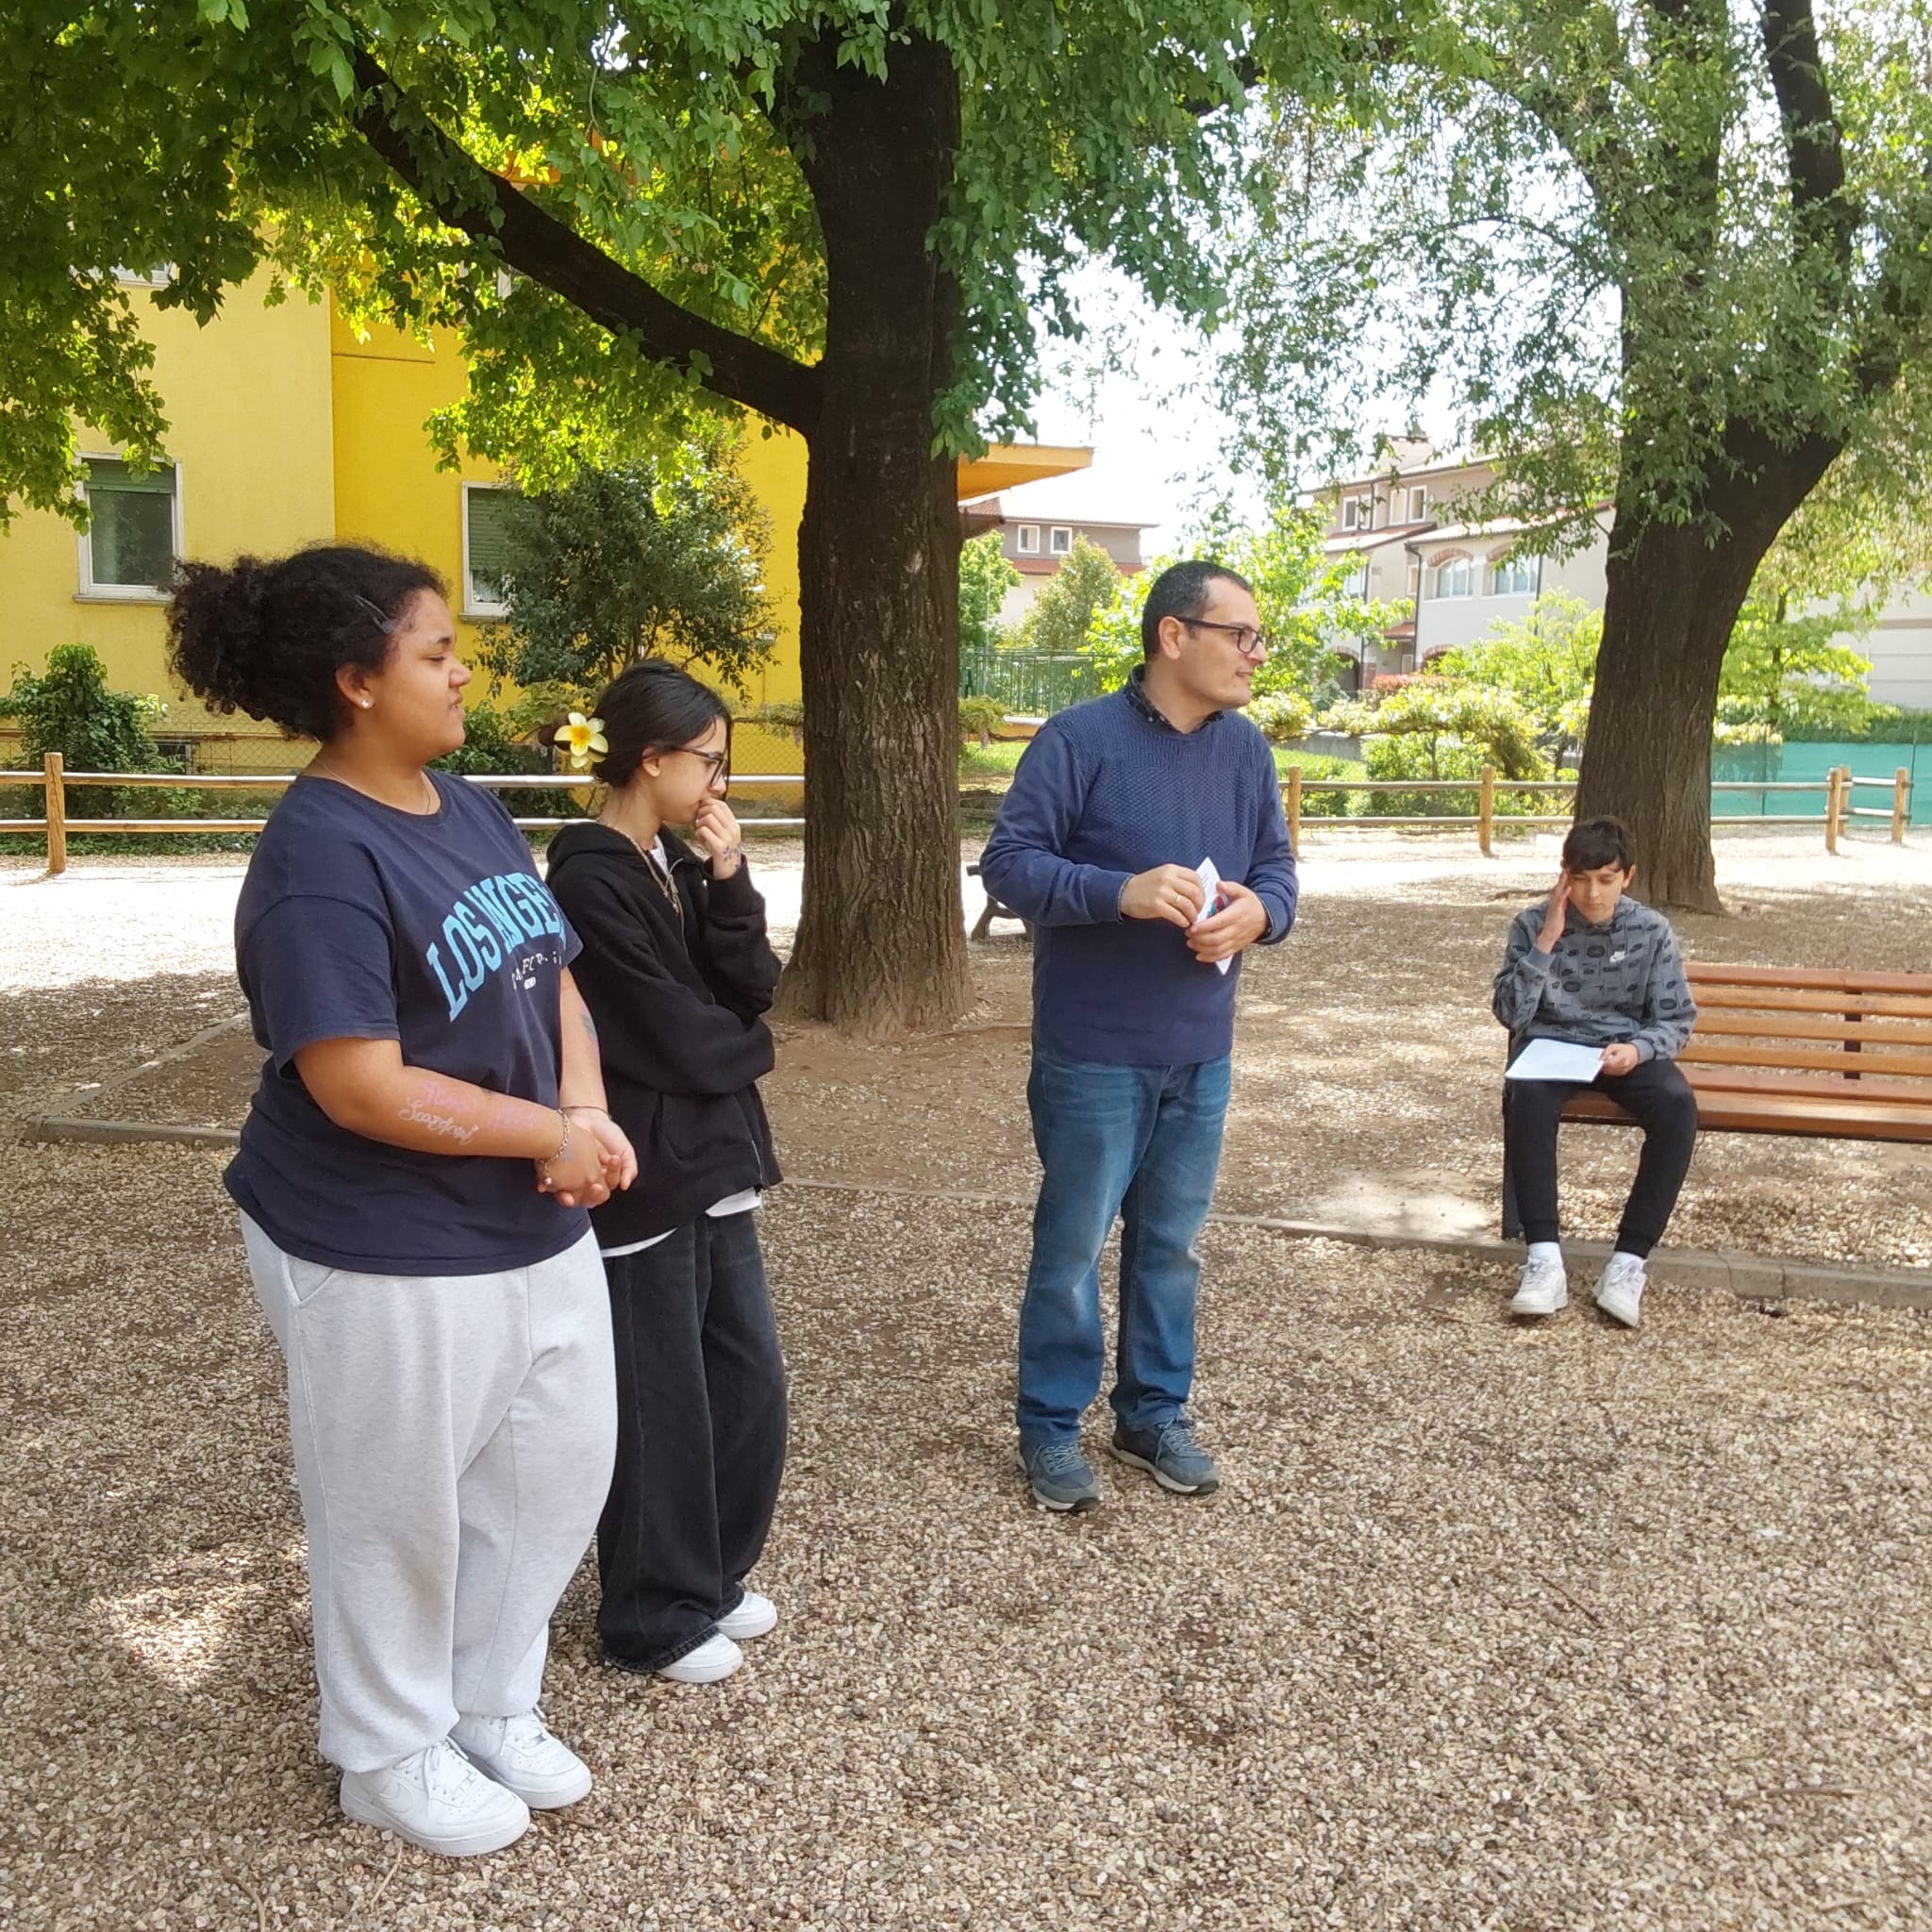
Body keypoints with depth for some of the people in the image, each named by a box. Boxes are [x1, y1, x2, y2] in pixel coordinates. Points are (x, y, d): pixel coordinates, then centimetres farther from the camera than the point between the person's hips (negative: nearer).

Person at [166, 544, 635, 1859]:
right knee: (402, 1510, 12)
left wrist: (585, 1107, -11)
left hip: (537, 1227, 8)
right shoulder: (320, 859, -22)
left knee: (557, 1471, 20)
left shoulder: (472, 813, 4)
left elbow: (553, 977, 8)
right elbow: (360, 1087, -26)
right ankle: (393, 1754, 37)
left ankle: (495, 1710, 42)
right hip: (387, 1256, -8)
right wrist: (551, 1135, -18)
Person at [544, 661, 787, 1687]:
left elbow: (752, 989, 2)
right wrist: (748, 1047, 1)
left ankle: (711, 1574, 34)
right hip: (643, 1174, -9)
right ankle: (655, 1619, 24)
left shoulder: (678, 865, 9)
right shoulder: (590, 880, -18)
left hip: (710, 1160, 9)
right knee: (660, 1407, 5)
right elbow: (674, 1038, -19)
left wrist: (729, 881, -11)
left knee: (749, 1379, 15)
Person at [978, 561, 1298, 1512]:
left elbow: (1277, 869, 11)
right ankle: (1051, 1427, 22)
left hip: (1201, 1054, 5)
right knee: (1073, 1244, 6)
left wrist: (1257, 912, -13)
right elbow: (1008, 862, -14)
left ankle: (1154, 1413, 32)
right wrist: (1121, 892, -28)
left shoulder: (1247, 749, 6)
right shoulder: (1079, 739, -11)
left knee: (1171, 1245, 16)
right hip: (1093, 1053, -5)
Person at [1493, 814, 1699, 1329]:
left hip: (1627, 1049, 1)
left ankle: (1628, 1262, -26)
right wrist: (1547, 941, -17)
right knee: (1525, 1097, -36)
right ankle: (1544, 1257, -34)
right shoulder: (1533, 924, -3)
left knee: (1678, 1106, -31)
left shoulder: (1652, 930, -1)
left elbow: (1677, 1019, 2)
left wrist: (1638, 1049, -20)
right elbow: (1511, 1014, -9)